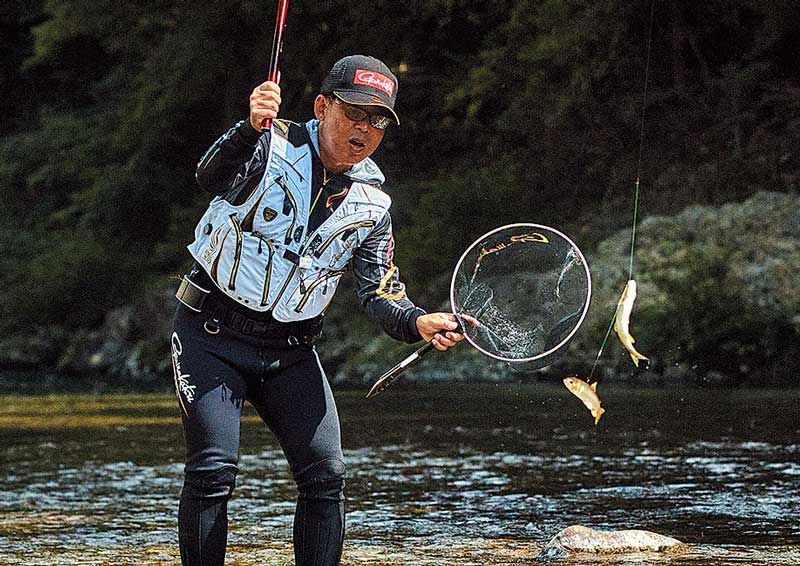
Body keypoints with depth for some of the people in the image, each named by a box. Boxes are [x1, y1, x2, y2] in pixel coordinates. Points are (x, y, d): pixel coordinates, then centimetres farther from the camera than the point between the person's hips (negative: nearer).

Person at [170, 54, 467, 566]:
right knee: (214, 471, -15)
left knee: (326, 474, -5)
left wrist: (418, 322, -24)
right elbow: (213, 178, -33)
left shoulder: (372, 203, 2)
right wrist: (251, 129, -54)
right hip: (211, 333, -4)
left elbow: (379, 291, -1)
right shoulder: (275, 146, -12)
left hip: (291, 349, 5)